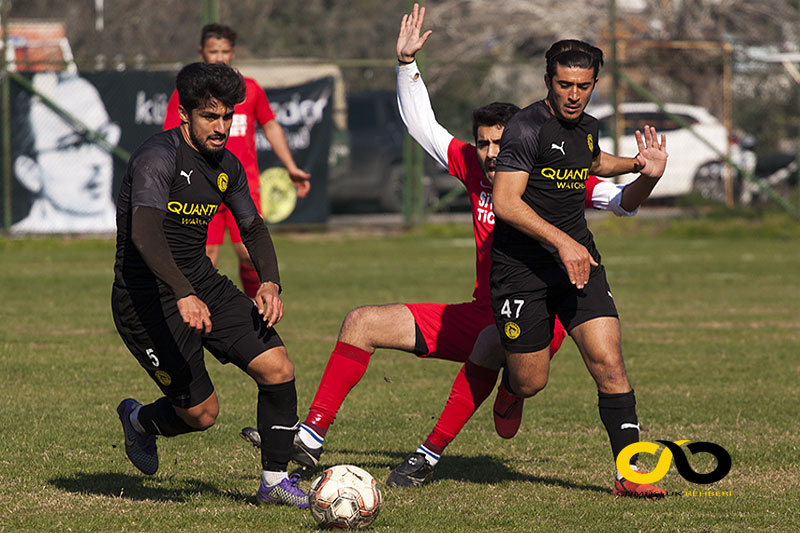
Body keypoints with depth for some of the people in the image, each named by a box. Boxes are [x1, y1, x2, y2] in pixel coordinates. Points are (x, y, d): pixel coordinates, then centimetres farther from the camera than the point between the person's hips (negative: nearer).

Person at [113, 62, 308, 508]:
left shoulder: (227, 165, 6)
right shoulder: (159, 157, -20)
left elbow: (253, 227, 20)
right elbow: (144, 231, -34)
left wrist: (270, 284, 0)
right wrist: (183, 295, -47)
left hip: (202, 282, 7)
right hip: (147, 296, -7)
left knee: (279, 369, -7)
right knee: (202, 412, -6)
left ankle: (275, 480, 9)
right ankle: (140, 421, 28)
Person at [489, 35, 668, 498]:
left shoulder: (587, 128, 9)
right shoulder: (528, 127, -15)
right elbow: (505, 202, -23)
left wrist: (638, 166, 19)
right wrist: (562, 242, -29)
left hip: (577, 259, 5)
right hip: (522, 265, -5)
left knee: (609, 362, -11)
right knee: (531, 382, 3)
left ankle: (630, 472, -9)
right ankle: (509, 389, 41)